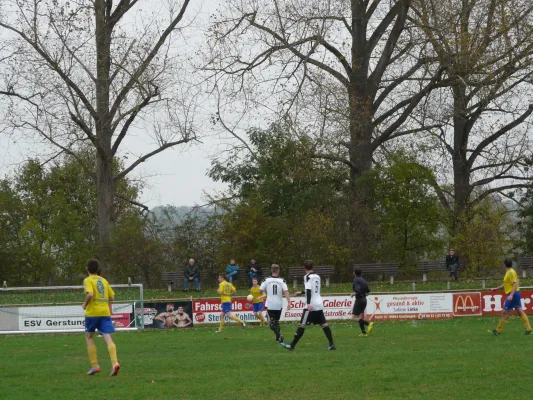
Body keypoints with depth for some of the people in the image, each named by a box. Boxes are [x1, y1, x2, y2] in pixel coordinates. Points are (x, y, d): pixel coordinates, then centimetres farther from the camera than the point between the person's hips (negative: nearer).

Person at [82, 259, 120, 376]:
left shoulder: (88, 280, -3)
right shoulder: (104, 280, 15)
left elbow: (90, 294, -21)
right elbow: (112, 297, 14)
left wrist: (85, 304, -5)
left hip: (92, 312, -4)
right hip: (105, 312, 4)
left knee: (89, 337, 14)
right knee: (108, 338, -5)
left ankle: (95, 365, 9)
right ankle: (115, 363, -26)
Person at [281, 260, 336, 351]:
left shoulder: (308, 277, -7)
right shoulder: (317, 276, 16)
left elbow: (308, 290, -20)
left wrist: (308, 303, -29)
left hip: (311, 306, -7)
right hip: (319, 305, 7)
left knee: (302, 325, -5)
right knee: (323, 324, 8)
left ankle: (292, 345, -3)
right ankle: (332, 344, 1)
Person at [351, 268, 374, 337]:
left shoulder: (356, 280, -14)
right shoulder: (362, 279, 12)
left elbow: (358, 290, -27)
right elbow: (368, 291, 14)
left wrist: (354, 293, -9)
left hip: (359, 300, -9)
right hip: (364, 300, 9)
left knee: (354, 317, -6)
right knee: (358, 317, 17)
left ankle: (368, 323, -21)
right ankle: (363, 332, 10)